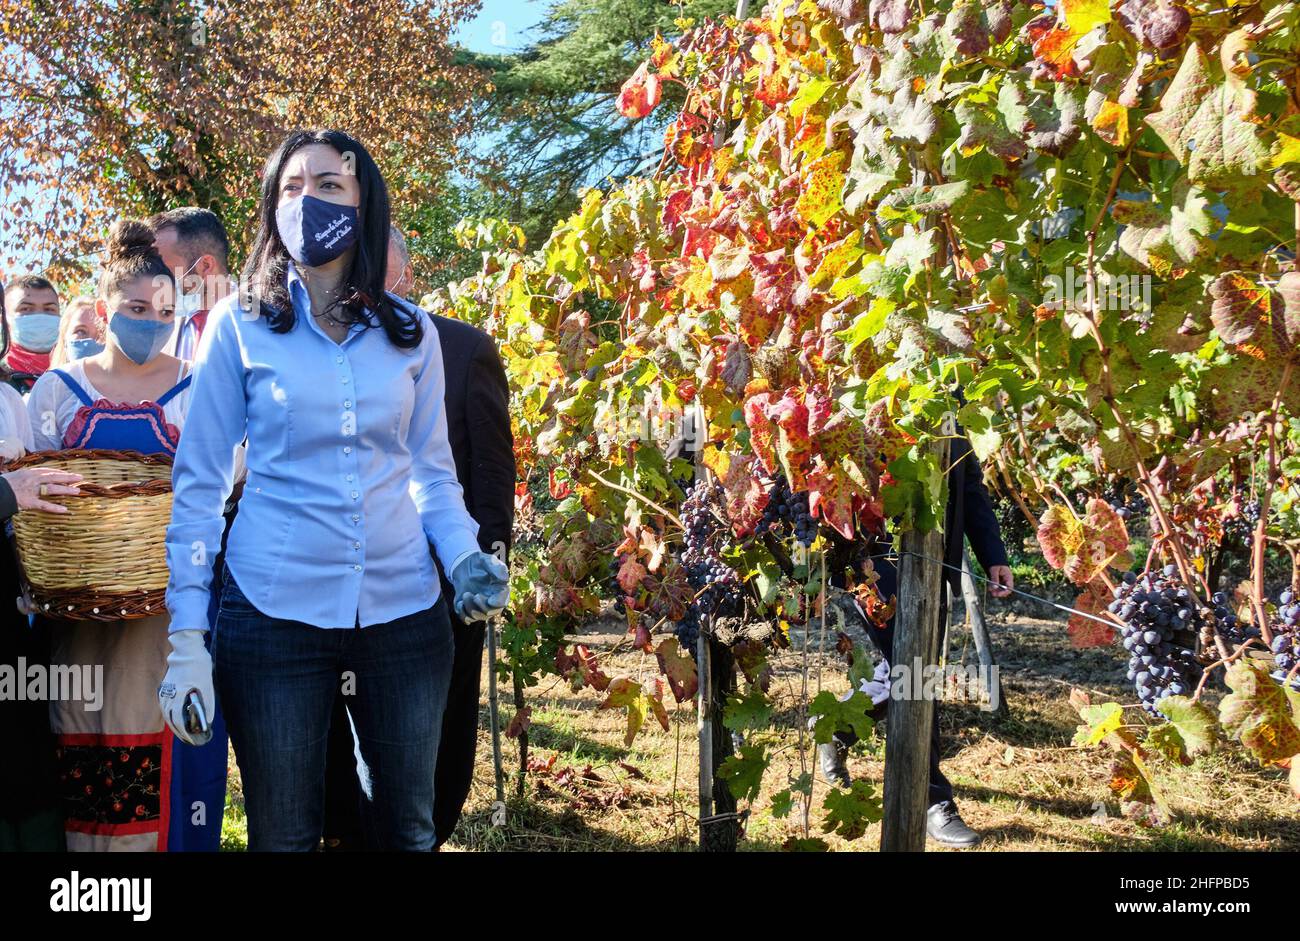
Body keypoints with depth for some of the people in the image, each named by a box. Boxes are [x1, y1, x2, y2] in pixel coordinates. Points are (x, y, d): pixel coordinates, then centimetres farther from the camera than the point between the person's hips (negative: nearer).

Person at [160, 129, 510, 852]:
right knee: (284, 835, 10)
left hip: (404, 611, 2)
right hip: (274, 613, -2)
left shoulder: (412, 333, 6)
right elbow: (199, 483, -1)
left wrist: (465, 558, -8)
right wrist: (188, 635, -7)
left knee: (409, 828, 14)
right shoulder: (240, 325, -1)